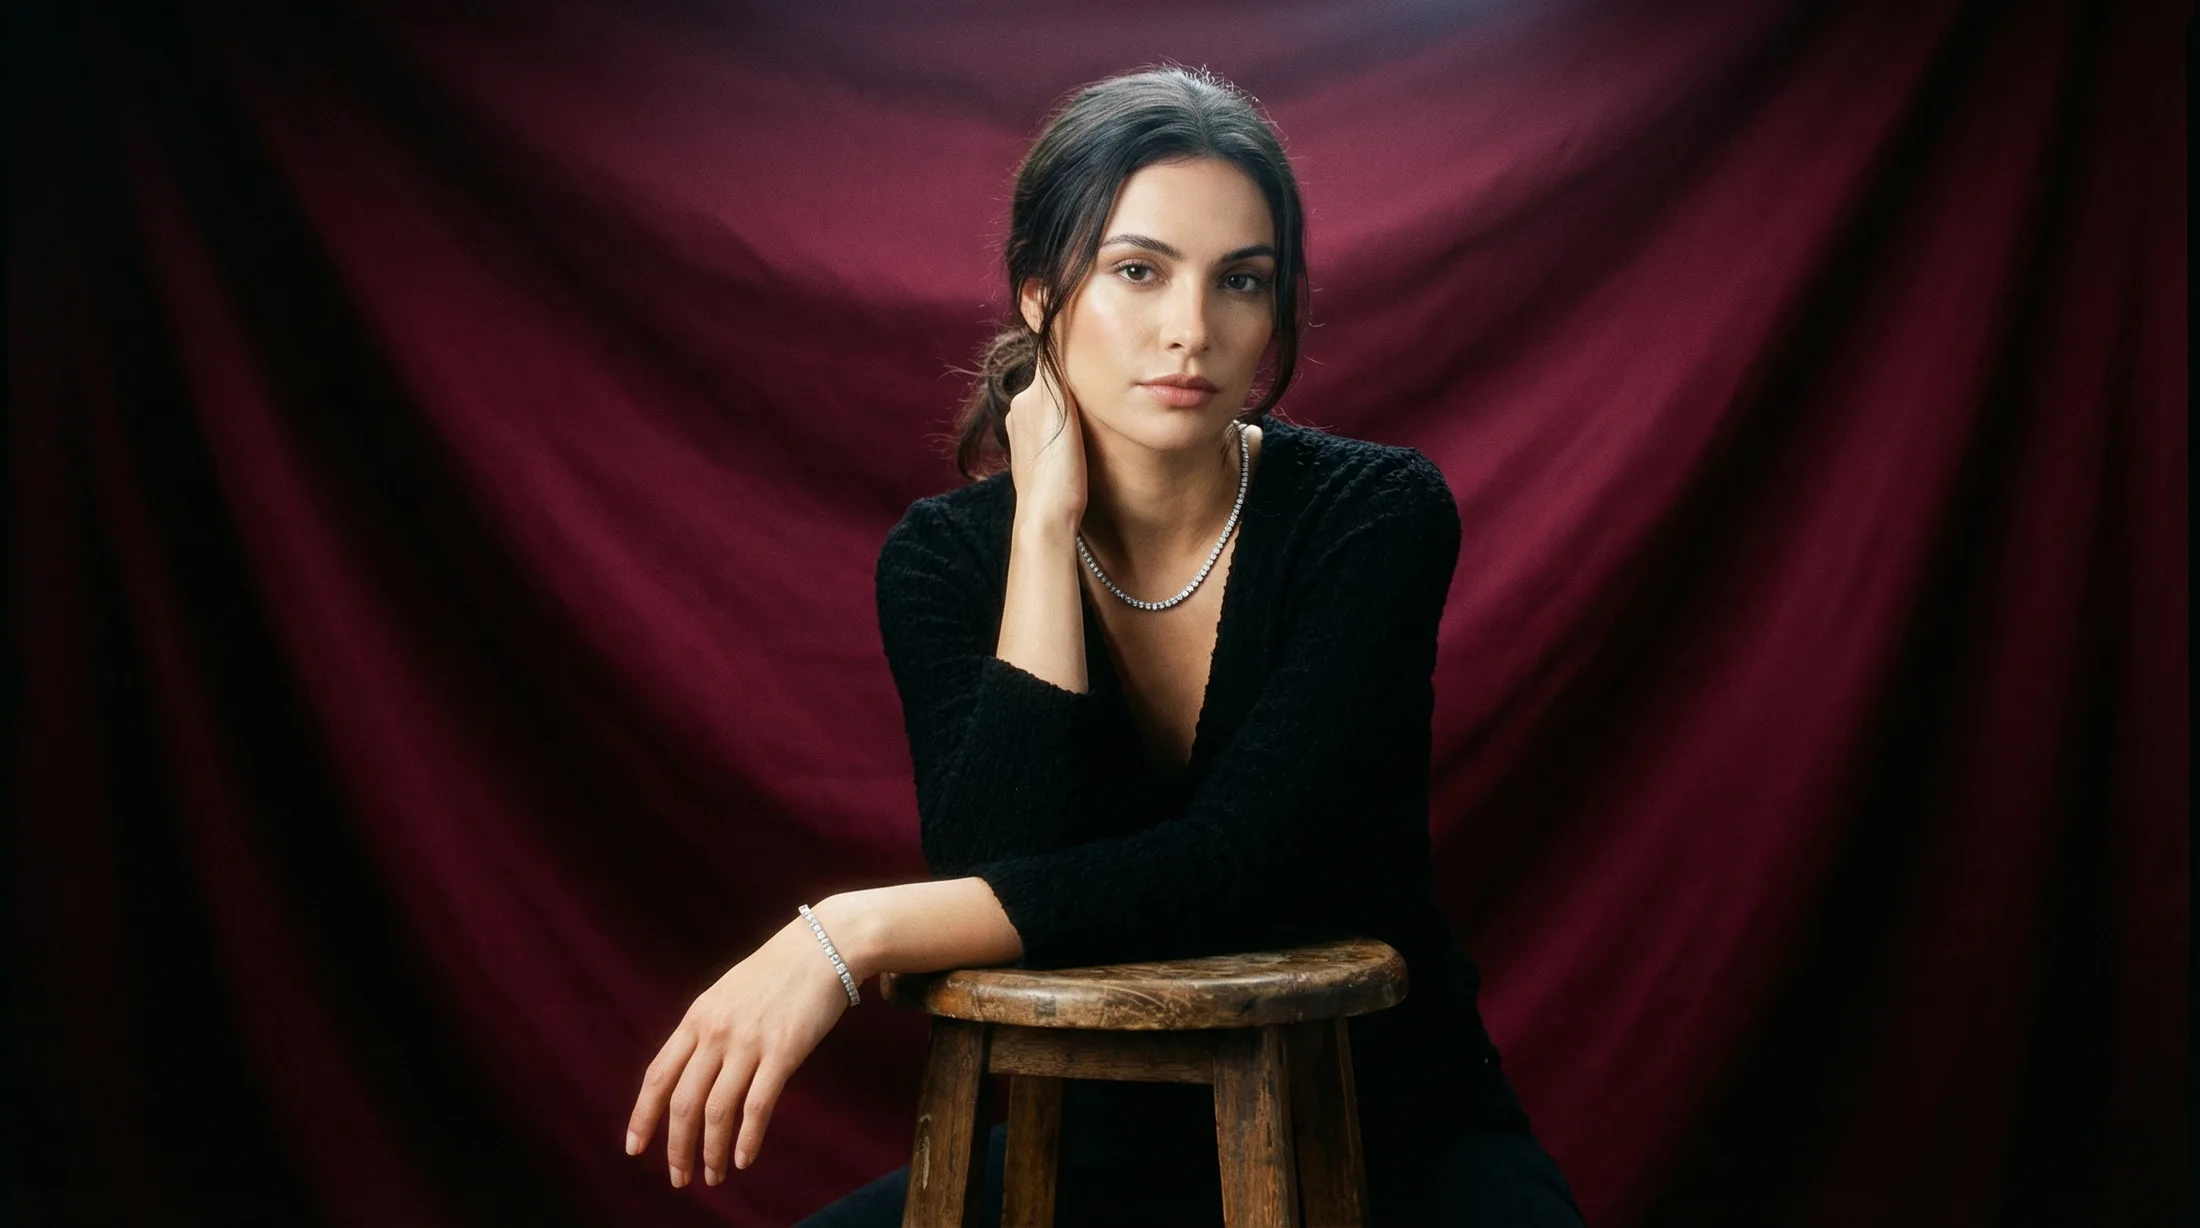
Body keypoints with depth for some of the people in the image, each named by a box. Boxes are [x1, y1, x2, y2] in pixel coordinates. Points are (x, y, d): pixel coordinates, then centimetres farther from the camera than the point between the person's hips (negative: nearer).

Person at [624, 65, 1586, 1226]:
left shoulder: (1376, 513, -15)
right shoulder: (943, 556, -8)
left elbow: (1241, 866, -25)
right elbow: (1006, 865, -22)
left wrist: (862, 931, -30)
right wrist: (1044, 523, -22)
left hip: (1386, 1127, -1)